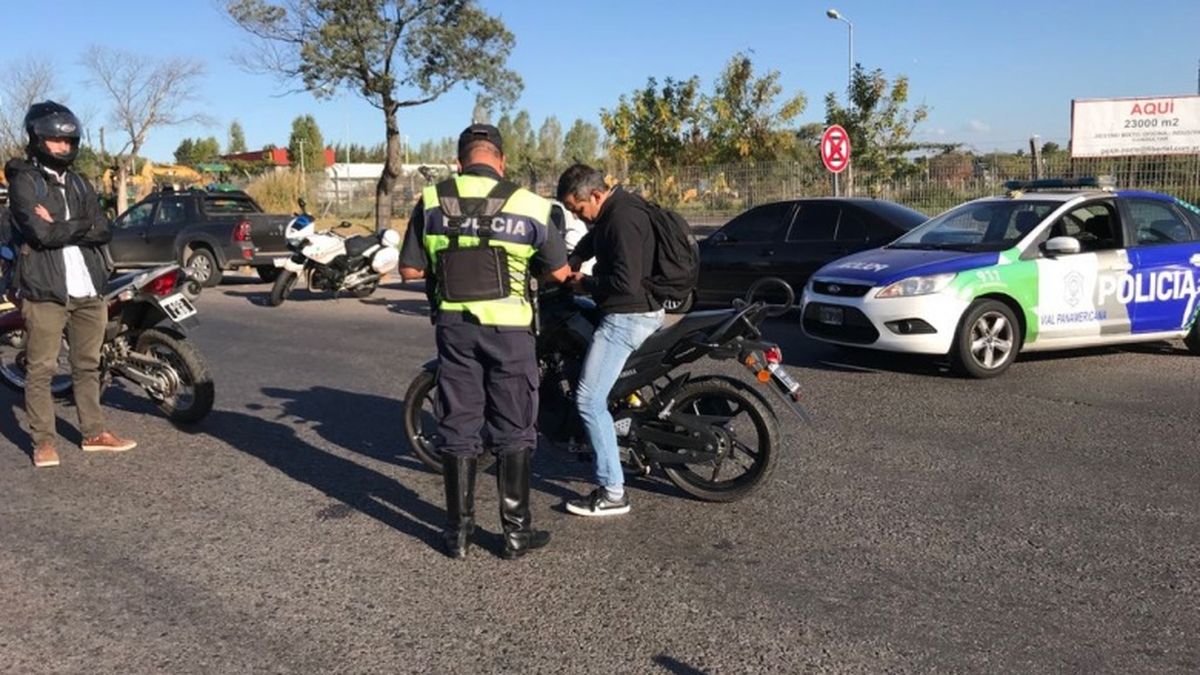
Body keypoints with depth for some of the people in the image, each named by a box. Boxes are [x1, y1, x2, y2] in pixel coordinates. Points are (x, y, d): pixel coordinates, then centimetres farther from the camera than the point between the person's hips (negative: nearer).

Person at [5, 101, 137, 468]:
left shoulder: (79, 184, 17)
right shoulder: (24, 182, -3)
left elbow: (103, 231, 5)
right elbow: (42, 233, -17)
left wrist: (60, 226, -8)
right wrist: (83, 226, -4)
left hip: (87, 289, 6)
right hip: (45, 290, -6)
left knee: (88, 366, 11)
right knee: (41, 368, -1)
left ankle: (94, 433, 19)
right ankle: (43, 440, 6)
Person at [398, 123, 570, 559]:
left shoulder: (432, 201, 0)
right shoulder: (528, 206, -5)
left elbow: (409, 269, 0)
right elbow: (560, 273, 4)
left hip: (453, 325, 2)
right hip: (508, 328, -2)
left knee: (458, 429, 11)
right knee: (513, 433, 8)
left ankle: (458, 532, 18)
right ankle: (516, 531, 14)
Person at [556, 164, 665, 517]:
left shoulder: (622, 219, -21)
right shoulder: (612, 212, 10)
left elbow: (626, 282, -28)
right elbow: (592, 241, 30)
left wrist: (585, 284, -13)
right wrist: (570, 265, 14)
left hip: (626, 317, -11)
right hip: (643, 311, 11)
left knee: (589, 402, -10)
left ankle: (612, 493, -7)